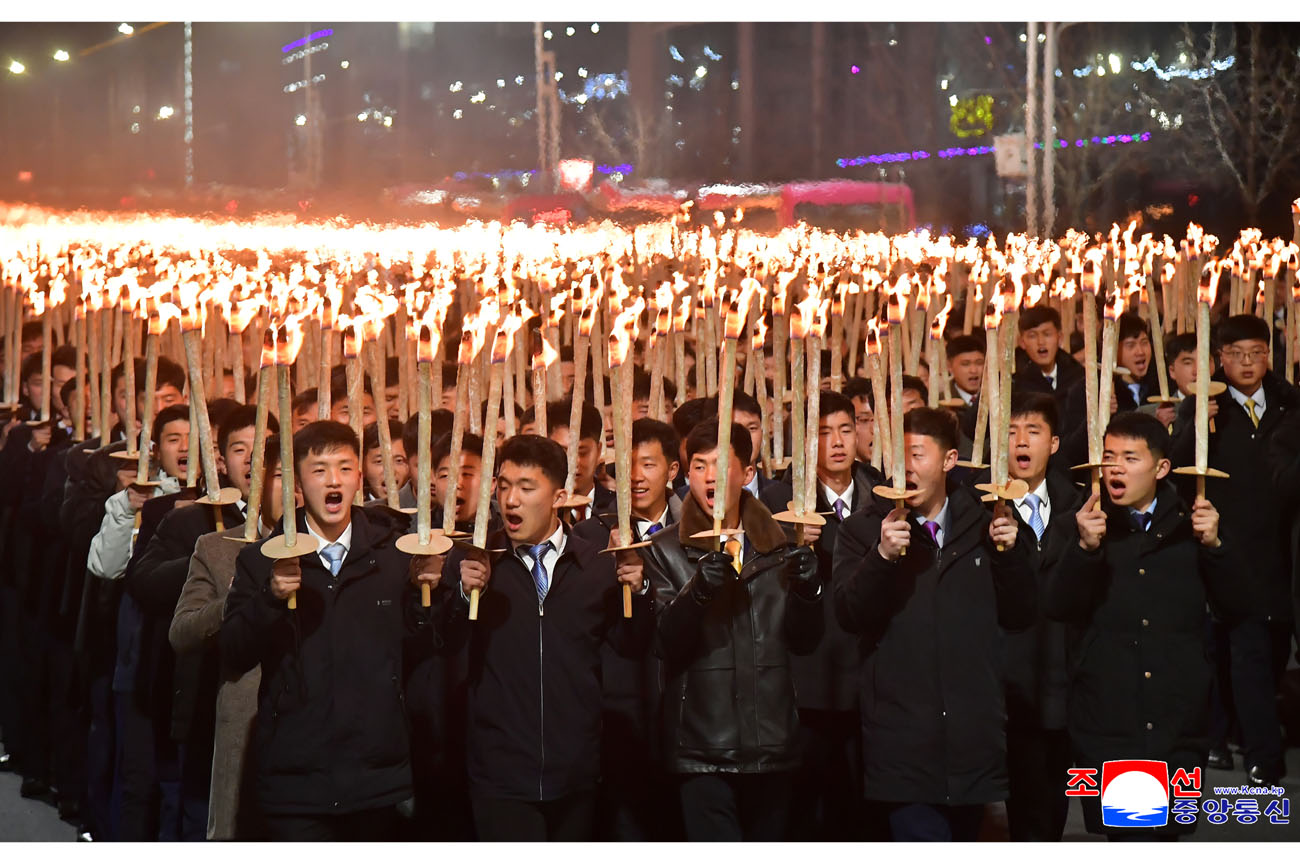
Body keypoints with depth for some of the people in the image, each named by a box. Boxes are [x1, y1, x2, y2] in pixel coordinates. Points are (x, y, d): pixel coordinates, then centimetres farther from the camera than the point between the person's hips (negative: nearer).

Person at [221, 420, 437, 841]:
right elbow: (233, 656, -3)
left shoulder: (394, 551, 6)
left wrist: (427, 587, -6)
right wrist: (270, 598, -17)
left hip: (377, 774, 2)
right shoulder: (263, 561, 2)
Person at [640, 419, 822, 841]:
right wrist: (697, 591, -25)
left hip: (771, 743, 3)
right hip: (703, 747, -3)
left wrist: (806, 590, -11)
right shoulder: (666, 550, 2)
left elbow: (804, 640, 9)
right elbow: (665, 646, -8)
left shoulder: (778, 544, 10)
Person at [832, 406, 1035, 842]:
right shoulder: (863, 530, 4)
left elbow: (1019, 614, 7)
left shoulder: (984, 525, 9)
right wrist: (882, 556, -23)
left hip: (972, 736, 3)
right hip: (902, 737, -3)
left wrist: (1010, 553, -9)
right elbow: (849, 614, -8)